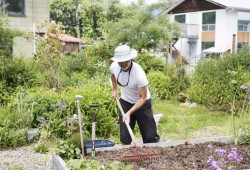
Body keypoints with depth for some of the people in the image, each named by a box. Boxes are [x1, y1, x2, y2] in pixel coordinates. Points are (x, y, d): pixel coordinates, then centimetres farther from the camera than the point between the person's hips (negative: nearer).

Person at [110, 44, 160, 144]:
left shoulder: (139, 73, -33)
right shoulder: (114, 66, -17)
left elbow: (143, 98, -25)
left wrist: (129, 113, -32)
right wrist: (114, 89, 12)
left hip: (142, 103, -4)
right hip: (125, 102, 4)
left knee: (151, 137, -1)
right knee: (124, 138, 5)